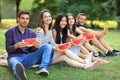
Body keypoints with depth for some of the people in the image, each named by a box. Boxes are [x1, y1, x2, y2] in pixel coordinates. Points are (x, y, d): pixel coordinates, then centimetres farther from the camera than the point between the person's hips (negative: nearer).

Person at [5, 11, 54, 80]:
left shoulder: (31, 33, 13)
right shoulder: (10, 32, 4)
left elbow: (31, 50, 12)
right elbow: (8, 49, -1)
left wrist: (36, 47, -13)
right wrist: (16, 46, -23)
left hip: (27, 57, 4)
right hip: (15, 57, -4)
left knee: (47, 46, -14)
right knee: (16, 64, -43)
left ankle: (43, 68, -37)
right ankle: (19, 72, -81)